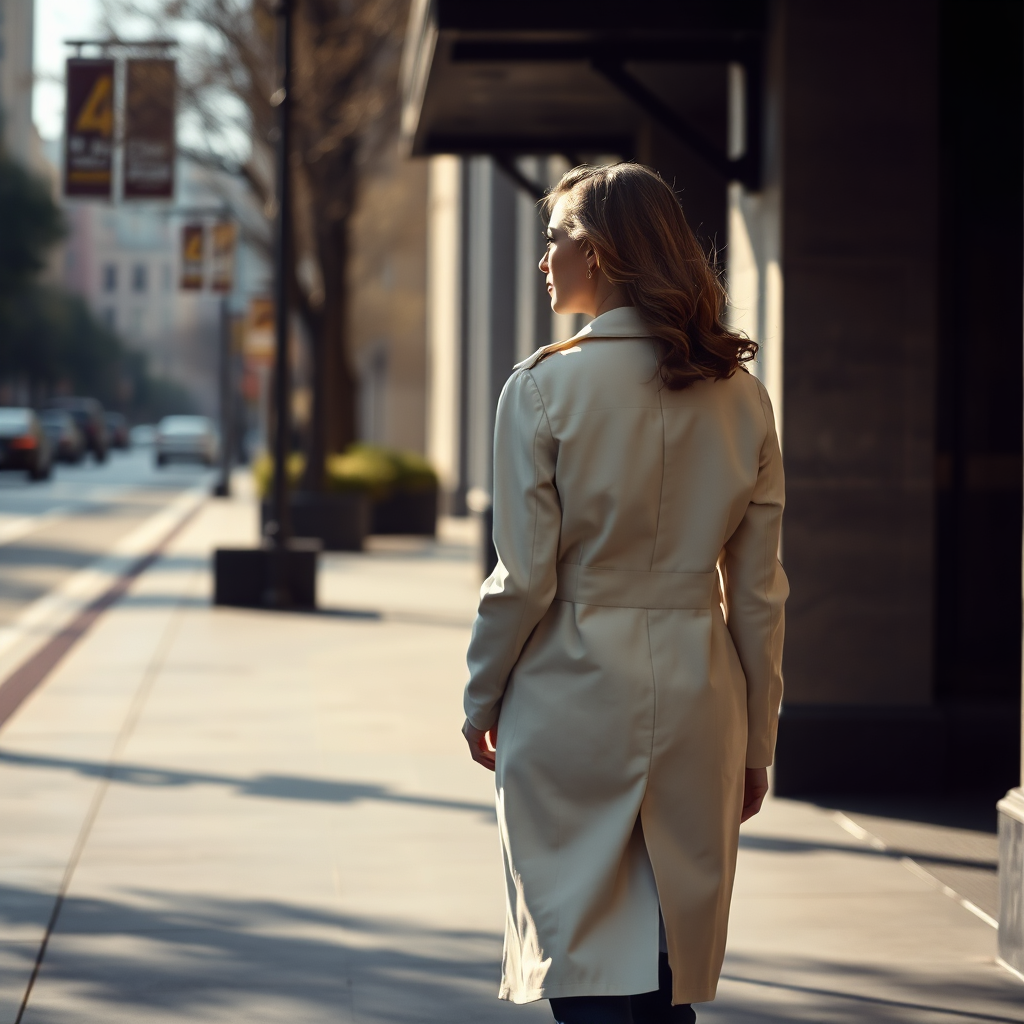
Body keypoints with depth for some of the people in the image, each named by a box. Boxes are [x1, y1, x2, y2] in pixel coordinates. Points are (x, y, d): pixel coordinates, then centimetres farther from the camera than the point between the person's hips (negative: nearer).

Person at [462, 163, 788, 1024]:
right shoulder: (742, 398, 3)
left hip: (572, 695, -4)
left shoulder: (545, 387, -10)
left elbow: (525, 578, -10)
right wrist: (756, 743, 12)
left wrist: (481, 701, 4)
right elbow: (759, 593, 5)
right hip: (698, 696, 4)